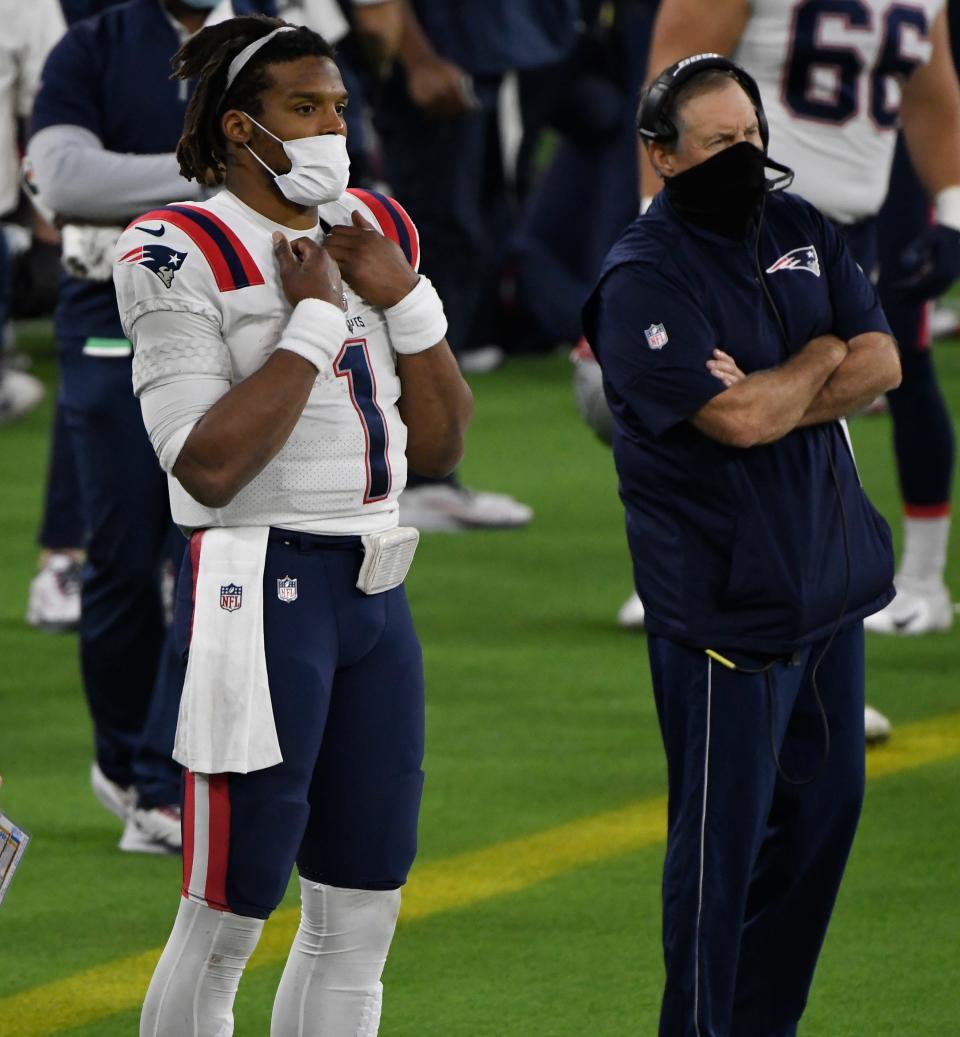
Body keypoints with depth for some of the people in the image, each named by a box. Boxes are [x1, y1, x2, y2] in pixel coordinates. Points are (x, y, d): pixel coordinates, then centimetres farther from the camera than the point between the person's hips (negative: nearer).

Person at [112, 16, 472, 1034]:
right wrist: (312, 319, -15)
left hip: (374, 591, 8)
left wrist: (403, 299, 0)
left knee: (358, 919, 10)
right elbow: (208, 466, -19)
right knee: (223, 923, -4)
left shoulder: (374, 233, 12)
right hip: (260, 591, -8)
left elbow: (439, 447, 13)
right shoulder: (184, 253, -10)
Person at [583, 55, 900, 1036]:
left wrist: (774, 402, -14)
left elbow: (880, 364, 3)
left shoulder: (799, 229, 10)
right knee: (725, 833, -5)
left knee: (827, 804, 13)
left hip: (830, 578, 8)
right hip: (727, 601, -8)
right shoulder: (641, 280, -14)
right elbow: (740, 417, -24)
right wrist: (822, 358, -5)